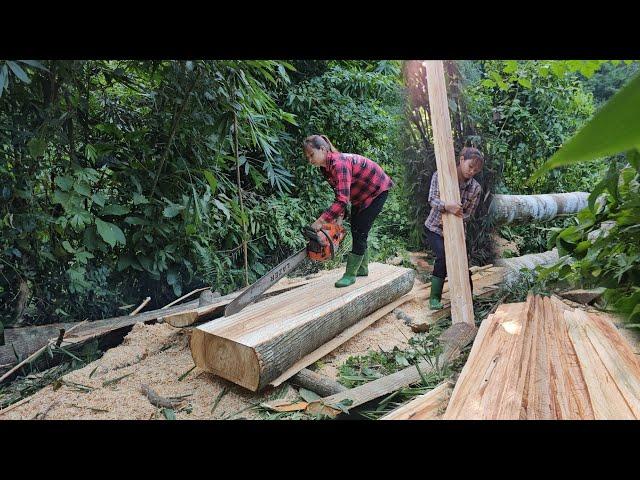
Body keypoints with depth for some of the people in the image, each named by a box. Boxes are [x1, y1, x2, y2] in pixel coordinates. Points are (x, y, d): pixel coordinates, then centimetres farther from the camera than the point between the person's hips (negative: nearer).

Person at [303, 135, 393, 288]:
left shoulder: (338, 163, -34)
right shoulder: (326, 167, -5)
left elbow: (342, 199, -42)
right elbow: (339, 193, 0)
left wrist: (321, 221, -42)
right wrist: (339, 216, -11)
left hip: (377, 190, -9)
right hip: (361, 194, 9)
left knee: (360, 231, -10)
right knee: (355, 228, 11)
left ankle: (350, 274, -4)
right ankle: (362, 268, 24)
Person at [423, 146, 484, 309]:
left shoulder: (476, 189, -8)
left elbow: (467, 215, -8)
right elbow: (432, 199, -23)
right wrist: (446, 206, -43)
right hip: (434, 228, -2)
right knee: (443, 256, -24)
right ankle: (435, 297, -10)